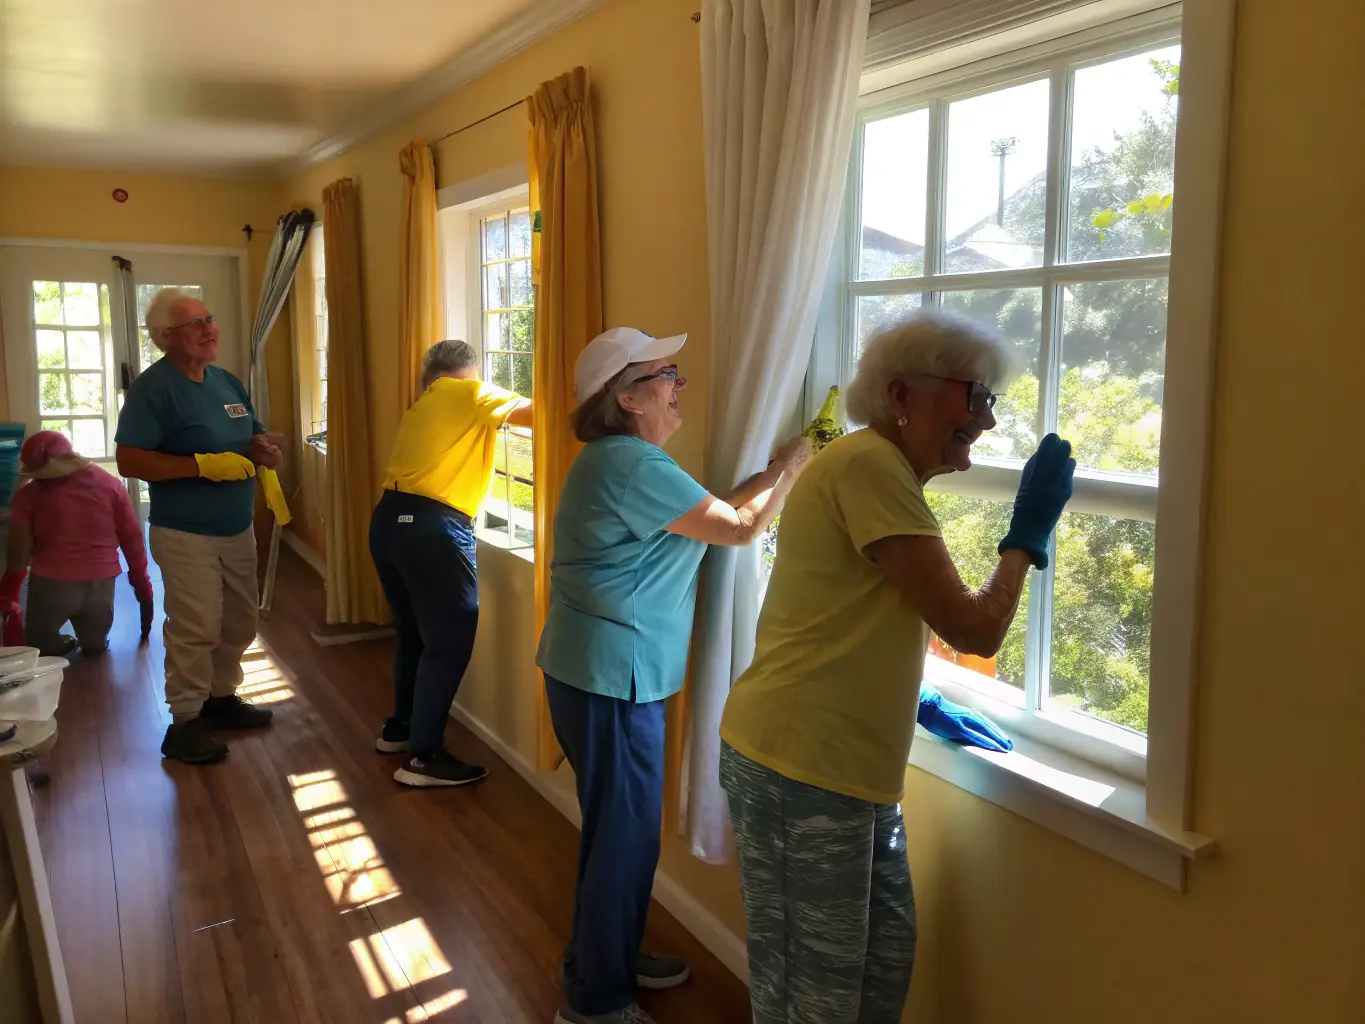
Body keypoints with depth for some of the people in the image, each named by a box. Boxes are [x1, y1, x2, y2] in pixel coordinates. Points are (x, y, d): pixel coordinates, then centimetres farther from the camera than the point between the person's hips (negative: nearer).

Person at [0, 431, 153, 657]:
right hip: (101, 583, 2)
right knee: (96, 647, 22)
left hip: (51, 584, -2)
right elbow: (133, 539, 2)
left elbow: (19, 553, 1)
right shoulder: (109, 483, 2)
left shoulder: (29, 494, -1)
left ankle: (55, 646, 0)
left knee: (38, 648, 19)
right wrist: (143, 588, 9)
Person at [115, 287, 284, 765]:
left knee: (239, 623, 14)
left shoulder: (227, 382, 10)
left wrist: (264, 449, -8)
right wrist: (204, 464, -26)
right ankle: (184, 723, 10)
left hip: (238, 529, 8)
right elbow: (129, 460, -21)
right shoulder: (152, 387, -13)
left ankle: (220, 697, 32)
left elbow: (255, 447, 17)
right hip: (186, 535, -7)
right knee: (196, 631, -4)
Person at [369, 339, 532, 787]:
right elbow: (532, 414, -7)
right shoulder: (471, 394, 0)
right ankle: (423, 758, 2)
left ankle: (399, 728, 35)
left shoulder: (420, 408, 24)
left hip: (389, 520, 9)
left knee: (414, 633, 22)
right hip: (432, 530, -9)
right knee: (449, 643, -1)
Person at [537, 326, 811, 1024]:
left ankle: (611, 958, 40)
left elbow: (714, 513, 14)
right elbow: (739, 527, -17)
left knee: (618, 825, 22)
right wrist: (789, 466, -3)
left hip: (604, 670, 11)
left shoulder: (619, 458, 14)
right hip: (612, 677, -11)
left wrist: (779, 472, 8)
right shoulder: (633, 464, -20)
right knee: (624, 834, 3)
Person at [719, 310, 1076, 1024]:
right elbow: (974, 630, -16)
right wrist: (1029, 532, -2)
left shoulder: (885, 472, 15)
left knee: (884, 963, 19)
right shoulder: (867, 463, -17)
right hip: (799, 773, -10)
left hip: (851, 773, 10)